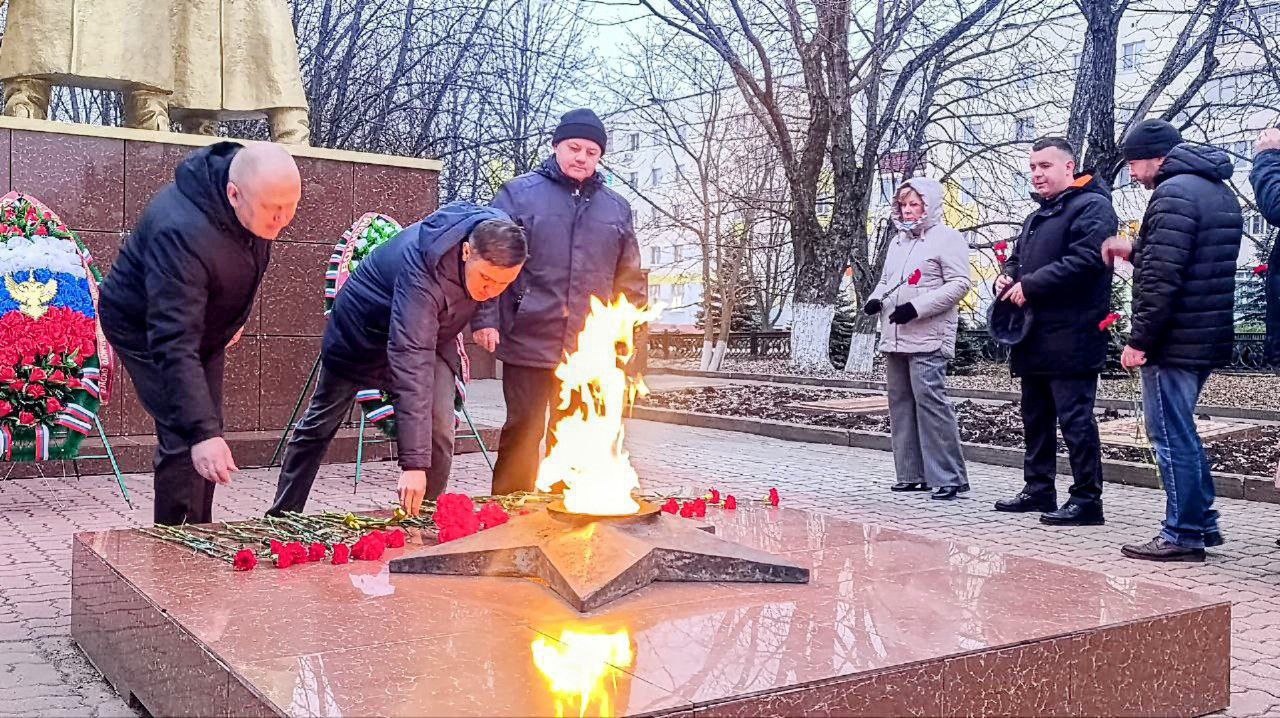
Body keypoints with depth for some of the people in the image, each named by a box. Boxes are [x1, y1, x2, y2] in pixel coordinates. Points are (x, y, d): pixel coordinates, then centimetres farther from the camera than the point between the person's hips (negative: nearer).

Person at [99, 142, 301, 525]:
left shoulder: (263, 204, -17)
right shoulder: (182, 233, -41)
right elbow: (174, 343, -45)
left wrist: (234, 318, 15)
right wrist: (201, 432, -50)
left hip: (204, 324, 8)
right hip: (145, 330, -8)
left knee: (207, 433, 12)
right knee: (186, 443, -17)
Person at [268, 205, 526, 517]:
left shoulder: (499, 233, -25)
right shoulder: (423, 265, -44)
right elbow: (411, 361, -48)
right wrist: (414, 462, -51)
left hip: (431, 332, 5)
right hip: (362, 332, -4)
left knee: (439, 433, -12)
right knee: (319, 428, 10)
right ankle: (282, 516, 27)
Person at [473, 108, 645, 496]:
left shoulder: (616, 208, 14)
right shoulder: (518, 193, 3)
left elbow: (629, 276, 16)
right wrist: (485, 318, -10)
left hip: (589, 349, 3)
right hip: (529, 342, -3)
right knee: (523, 430, 4)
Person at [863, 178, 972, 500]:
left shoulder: (946, 239, -4)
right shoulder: (897, 242, 21)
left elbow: (959, 284, -11)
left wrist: (917, 308, -18)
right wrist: (875, 299, 5)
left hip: (928, 340, -8)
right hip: (894, 338, 8)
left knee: (930, 402, -14)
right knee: (901, 403, 8)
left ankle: (949, 477, -9)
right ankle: (912, 474, 15)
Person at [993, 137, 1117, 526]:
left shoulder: (1092, 207, -8)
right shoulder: (1038, 216, 23)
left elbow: (1084, 261, -21)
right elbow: (1018, 259, 30)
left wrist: (1030, 286, -17)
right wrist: (1006, 279, 6)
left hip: (1070, 337, -10)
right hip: (1035, 339, 10)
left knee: (1075, 418, -8)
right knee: (1035, 417, 15)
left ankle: (1087, 500, -3)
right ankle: (1038, 490, 25)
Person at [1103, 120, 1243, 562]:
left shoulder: (1173, 194, -14)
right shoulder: (1221, 194, 17)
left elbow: (1162, 279, -21)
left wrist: (1140, 340, -18)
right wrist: (1135, 252, 17)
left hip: (1174, 342, -10)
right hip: (1209, 340, 10)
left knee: (1171, 437, -3)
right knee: (1181, 432, 19)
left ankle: (1182, 535, 2)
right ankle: (1203, 522, 24)